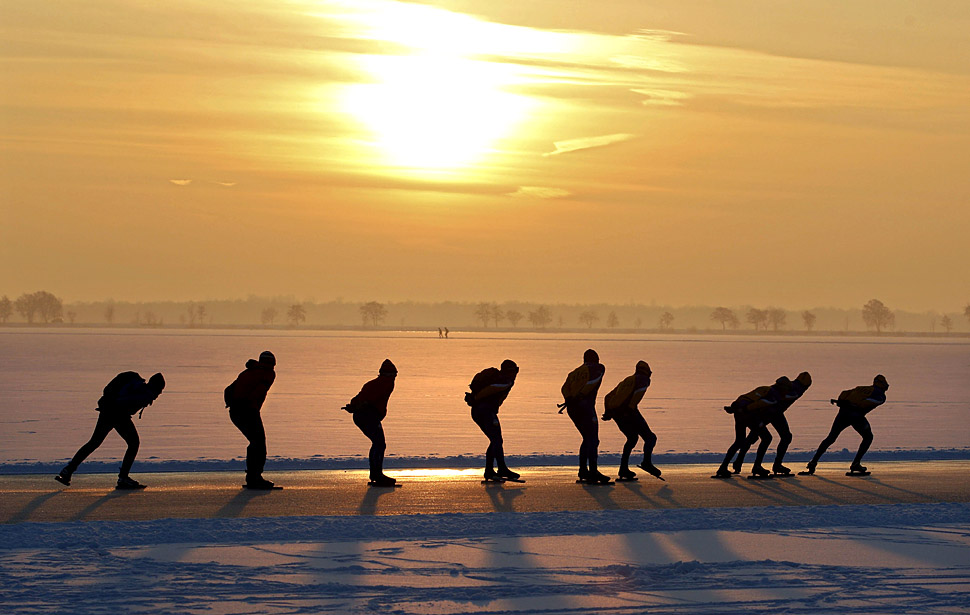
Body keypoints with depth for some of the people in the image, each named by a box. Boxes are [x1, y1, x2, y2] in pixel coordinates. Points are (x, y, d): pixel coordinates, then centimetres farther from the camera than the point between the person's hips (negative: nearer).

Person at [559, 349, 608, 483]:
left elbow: (565, 387, 10)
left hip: (572, 410, 7)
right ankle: (593, 471, -20)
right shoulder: (598, 368, 6)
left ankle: (583, 470, 16)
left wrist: (569, 399, 1)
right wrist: (579, 396, -3)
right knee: (593, 440, -10)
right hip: (585, 406, -7)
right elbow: (591, 383, -7)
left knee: (587, 438, 17)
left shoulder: (575, 372, 21)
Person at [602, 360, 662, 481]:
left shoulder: (626, 381, 31)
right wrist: (631, 407, -19)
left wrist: (608, 412, 15)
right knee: (650, 437, -2)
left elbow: (608, 397, 26)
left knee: (632, 438, 24)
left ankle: (623, 469, 18)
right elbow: (639, 390, -12)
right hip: (628, 412, -7)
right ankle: (647, 461, -26)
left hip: (615, 412, 7)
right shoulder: (643, 379, 10)